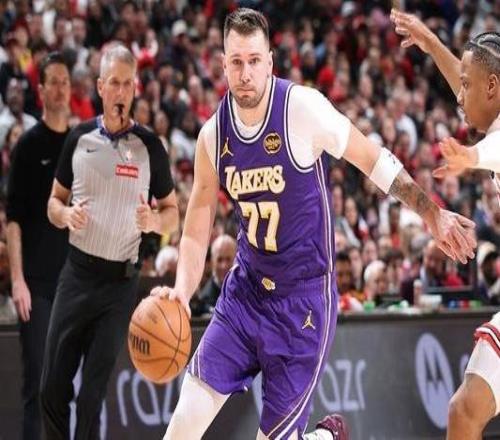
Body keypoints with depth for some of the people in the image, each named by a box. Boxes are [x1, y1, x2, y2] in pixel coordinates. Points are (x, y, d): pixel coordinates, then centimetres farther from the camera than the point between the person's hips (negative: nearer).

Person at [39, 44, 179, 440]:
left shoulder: (150, 147, -1)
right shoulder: (79, 138, 5)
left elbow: (173, 212, 7)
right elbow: (55, 201, 14)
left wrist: (155, 221, -15)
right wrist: (66, 214, -9)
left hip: (120, 281, -2)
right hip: (77, 273, 3)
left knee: (92, 395, -2)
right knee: (53, 387, 3)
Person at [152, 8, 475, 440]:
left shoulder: (304, 109, -18)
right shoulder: (213, 134, -3)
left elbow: (374, 159, -5)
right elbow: (197, 232, 4)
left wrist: (433, 213, -4)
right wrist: (182, 290, -13)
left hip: (303, 298, -5)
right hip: (244, 290, 5)